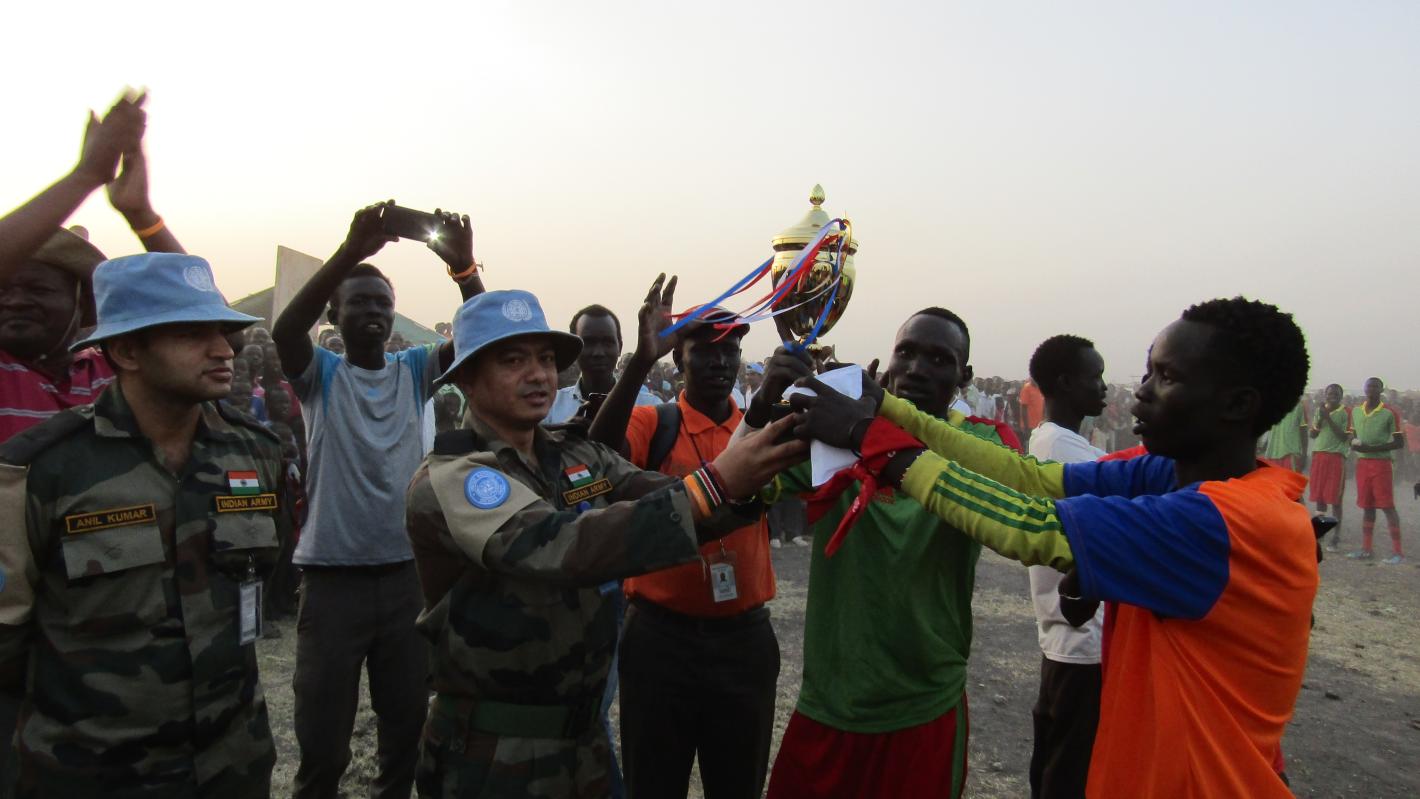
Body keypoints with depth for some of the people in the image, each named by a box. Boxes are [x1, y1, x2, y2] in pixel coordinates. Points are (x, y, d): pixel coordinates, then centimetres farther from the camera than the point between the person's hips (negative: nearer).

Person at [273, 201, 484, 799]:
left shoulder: (414, 370, 5)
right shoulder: (319, 374, -1)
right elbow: (284, 330, -22)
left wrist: (464, 267, -27)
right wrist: (352, 251, -34)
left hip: (405, 574, 3)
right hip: (332, 578, -2)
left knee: (408, 731, 16)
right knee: (322, 743, 8)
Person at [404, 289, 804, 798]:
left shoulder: (579, 455, 2)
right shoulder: (449, 478, -18)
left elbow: (672, 505, -12)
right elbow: (563, 546, -34)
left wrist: (753, 477, -31)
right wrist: (714, 485, -40)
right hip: (492, 754, -6)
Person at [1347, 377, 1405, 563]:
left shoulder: (1390, 413, -6)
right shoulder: (1355, 411, 10)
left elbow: (1399, 442, -7)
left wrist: (1372, 448, -17)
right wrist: (1354, 445, -1)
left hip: (1382, 463, -5)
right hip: (1362, 463, 5)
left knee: (1387, 506, -7)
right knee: (1367, 507, 9)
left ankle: (1397, 552, -5)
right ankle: (1366, 549, 13)